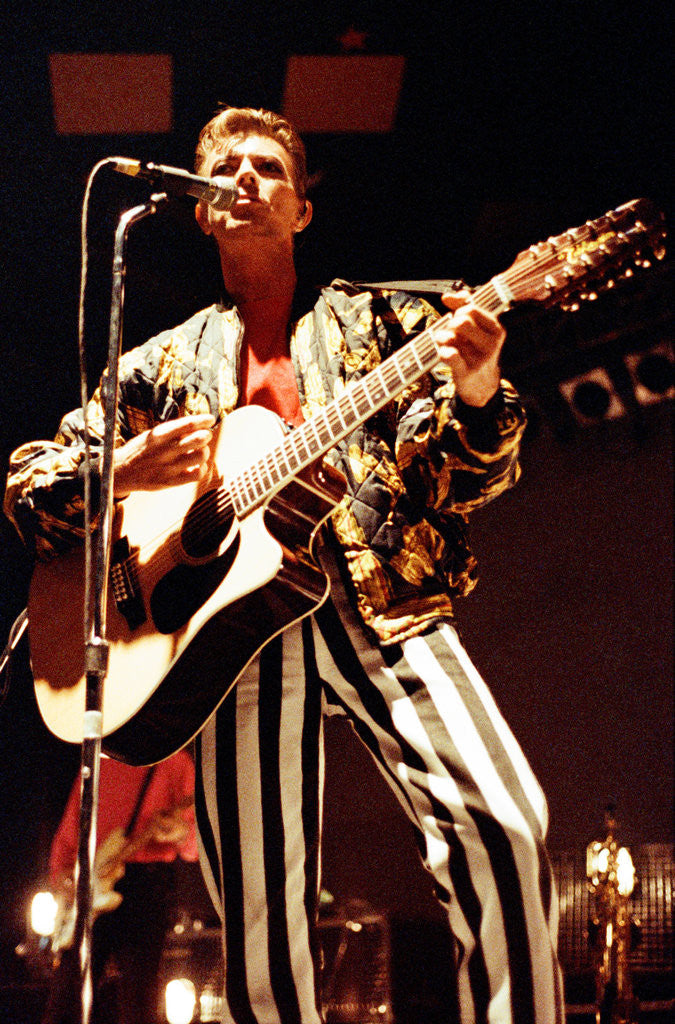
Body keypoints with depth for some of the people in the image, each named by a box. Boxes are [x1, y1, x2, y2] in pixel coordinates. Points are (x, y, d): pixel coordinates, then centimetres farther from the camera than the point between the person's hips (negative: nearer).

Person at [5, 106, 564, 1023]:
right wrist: (121, 473, -4)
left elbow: (459, 481, 10)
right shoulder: (160, 366, 22)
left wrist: (476, 395, -14)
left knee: (503, 825, -23)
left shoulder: (375, 320, 19)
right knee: (260, 917, -8)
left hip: (381, 600, -1)